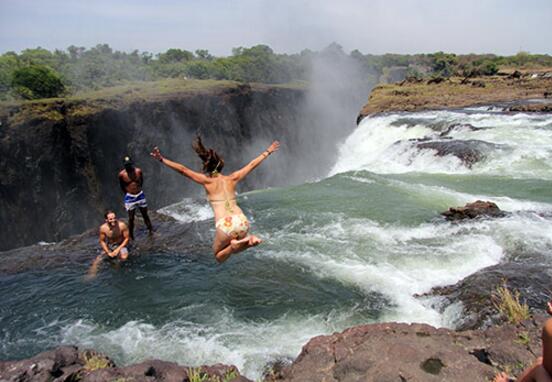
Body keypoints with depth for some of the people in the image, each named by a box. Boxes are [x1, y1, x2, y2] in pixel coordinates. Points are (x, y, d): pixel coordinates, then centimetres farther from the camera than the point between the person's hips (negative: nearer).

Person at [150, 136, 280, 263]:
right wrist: (268, 151, 37)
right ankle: (249, 240, -1)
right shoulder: (232, 178, 16)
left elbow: (182, 169, 2)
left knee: (219, 257, 21)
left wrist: (161, 159, 6)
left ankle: (234, 245, -11)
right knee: (233, 248, 30)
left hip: (225, 225, -3)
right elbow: (252, 164, 25)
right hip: (242, 221, 4)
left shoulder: (207, 181, 6)